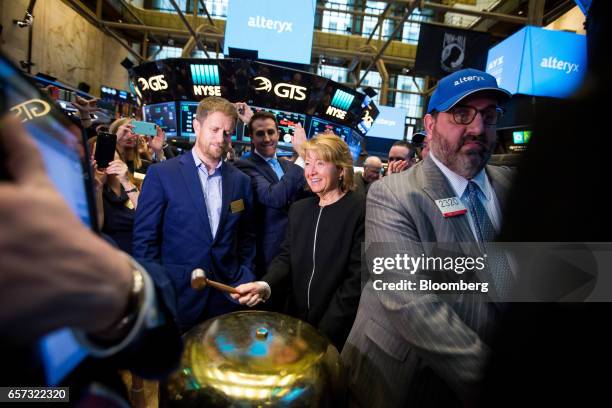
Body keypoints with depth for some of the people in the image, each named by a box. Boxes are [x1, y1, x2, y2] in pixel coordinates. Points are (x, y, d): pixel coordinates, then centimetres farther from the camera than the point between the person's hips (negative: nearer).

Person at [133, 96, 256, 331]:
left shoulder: (241, 180, 4)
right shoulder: (161, 174, -6)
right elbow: (144, 239, -5)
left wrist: (245, 281, 1)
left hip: (226, 298, 3)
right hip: (177, 297, -2)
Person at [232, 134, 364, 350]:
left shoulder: (362, 211, -15)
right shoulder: (299, 209, 5)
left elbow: (357, 278, -17)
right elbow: (286, 257, 3)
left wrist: (325, 333, -18)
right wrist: (265, 285, -17)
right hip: (298, 320, 5)